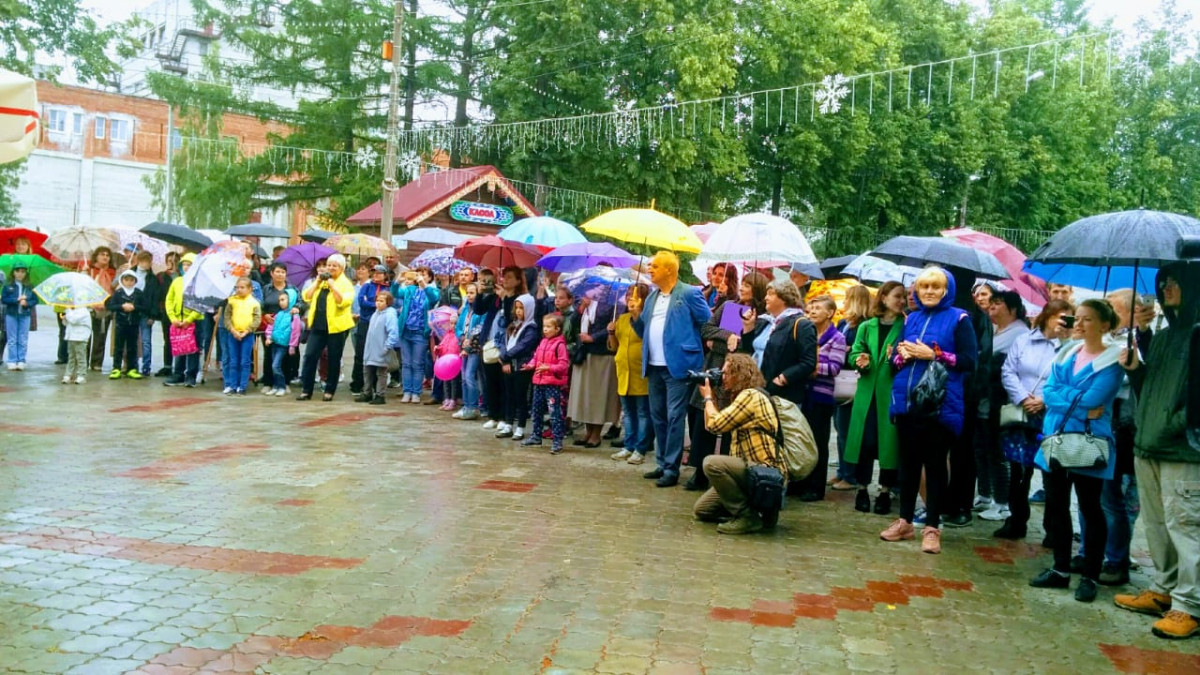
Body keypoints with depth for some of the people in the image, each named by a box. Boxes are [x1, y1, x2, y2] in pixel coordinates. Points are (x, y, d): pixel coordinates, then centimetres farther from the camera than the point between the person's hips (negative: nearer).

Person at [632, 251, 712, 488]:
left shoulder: (689, 294, -8)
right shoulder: (652, 297, 14)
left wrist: (691, 345, -7)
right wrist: (636, 314, 1)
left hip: (677, 366, -8)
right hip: (654, 366, 8)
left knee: (674, 417, -3)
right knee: (657, 416, 14)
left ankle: (671, 469, 3)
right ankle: (662, 463, 25)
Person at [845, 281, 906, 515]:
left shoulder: (906, 327, 3)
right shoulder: (866, 327, 10)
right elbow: (854, 353, 9)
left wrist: (897, 358, -21)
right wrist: (860, 361, -12)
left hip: (893, 393, -2)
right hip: (867, 392, 2)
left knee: (890, 441, 0)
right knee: (865, 440, 0)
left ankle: (885, 492, 13)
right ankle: (862, 489, 14)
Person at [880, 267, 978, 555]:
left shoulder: (959, 319, -1)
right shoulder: (911, 319, 14)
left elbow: (969, 362, -8)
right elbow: (895, 358, 17)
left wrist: (933, 354, -16)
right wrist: (903, 354, -5)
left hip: (940, 405, -5)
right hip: (907, 401, 5)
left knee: (935, 464, 1)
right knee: (908, 461, 11)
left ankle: (932, 527, 8)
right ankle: (905, 521, 20)